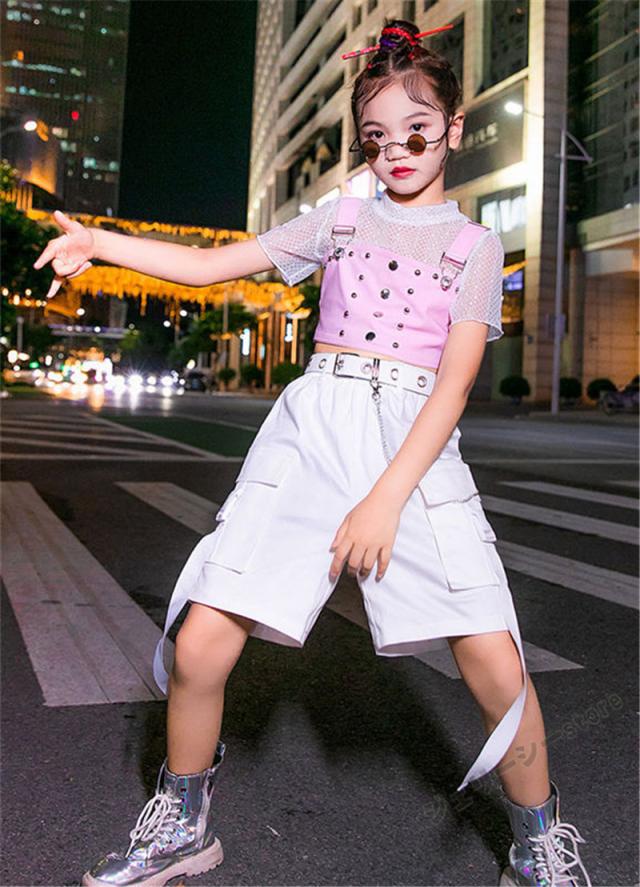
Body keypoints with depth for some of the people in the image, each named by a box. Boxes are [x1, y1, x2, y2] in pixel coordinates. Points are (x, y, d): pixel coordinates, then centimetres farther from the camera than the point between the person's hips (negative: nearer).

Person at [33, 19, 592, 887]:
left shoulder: (476, 244, 10)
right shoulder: (342, 216, 17)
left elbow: (454, 385, -2)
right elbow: (210, 265, 14)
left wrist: (387, 498, -13)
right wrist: (98, 242, 3)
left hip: (416, 448, -1)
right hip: (311, 432, 2)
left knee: (496, 664, -12)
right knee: (200, 647, -8)